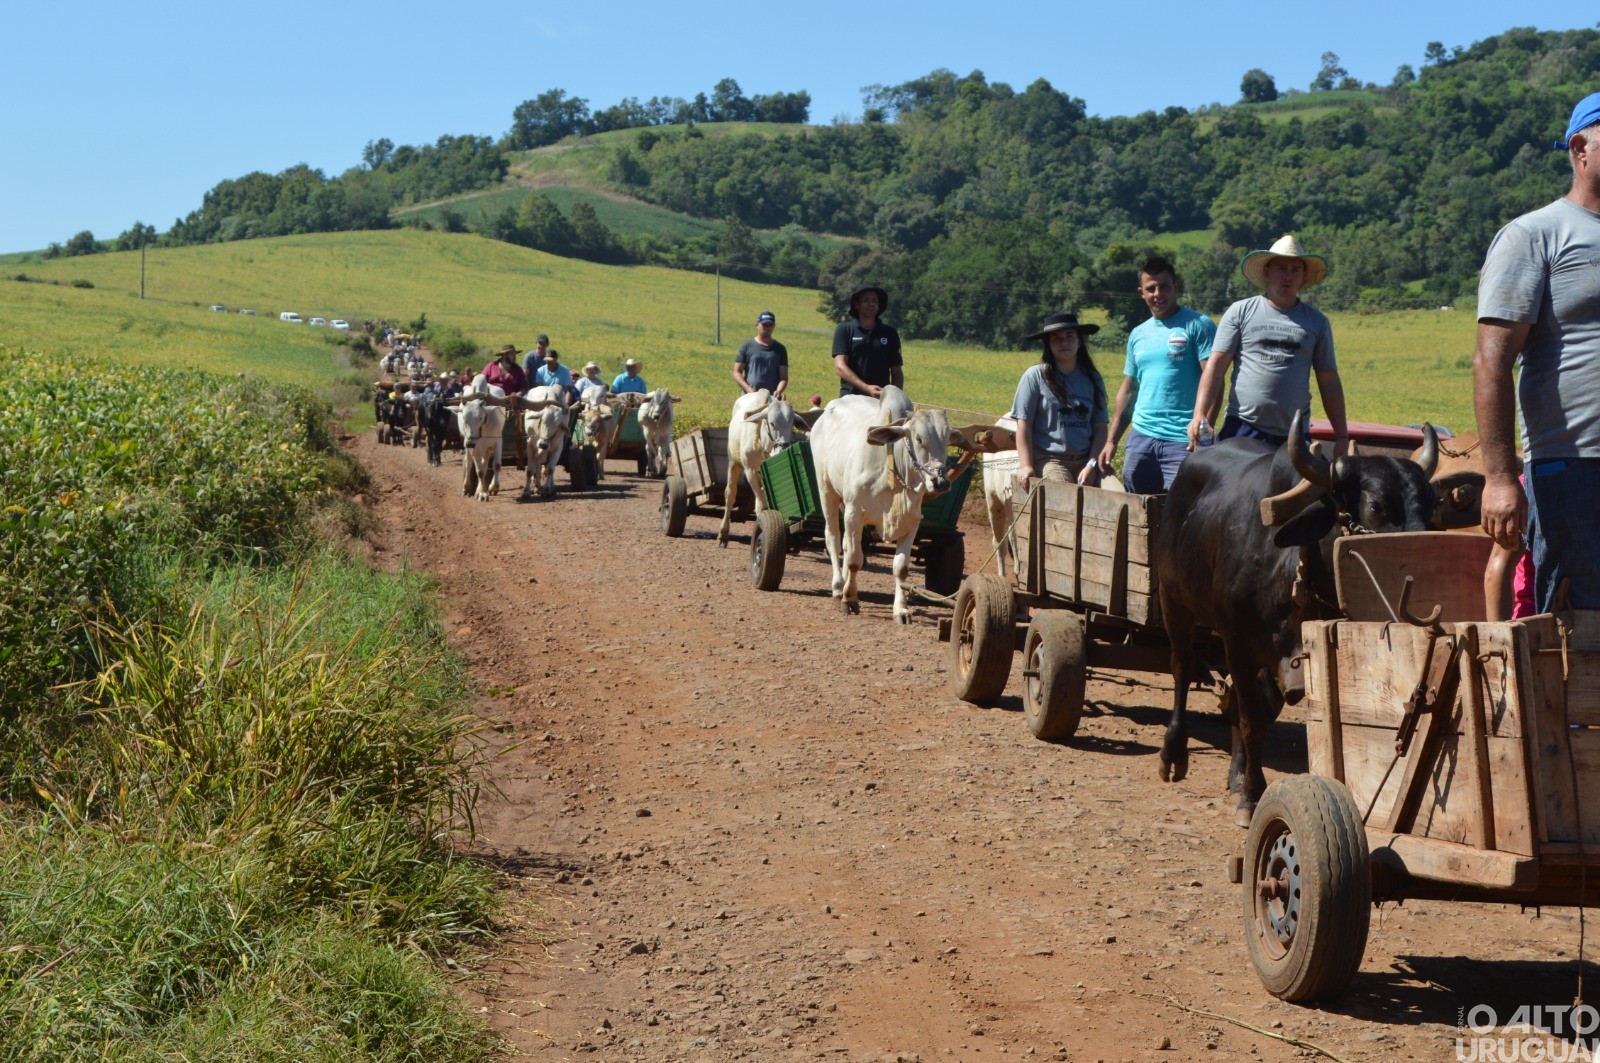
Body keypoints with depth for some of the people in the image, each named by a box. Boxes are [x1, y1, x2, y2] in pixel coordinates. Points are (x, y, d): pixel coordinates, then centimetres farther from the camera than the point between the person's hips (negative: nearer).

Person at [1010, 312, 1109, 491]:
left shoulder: (1092, 379, 13)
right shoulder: (1035, 376, 3)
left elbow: (1100, 428, 11)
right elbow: (1024, 425, 1)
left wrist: (1092, 465, -4)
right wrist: (1025, 466, -9)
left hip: (1085, 460, 3)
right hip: (1047, 459, -3)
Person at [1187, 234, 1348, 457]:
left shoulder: (1316, 322, 12)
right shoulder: (1241, 312, 6)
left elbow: (1329, 381, 13)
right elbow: (1215, 366, 1)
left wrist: (1341, 435, 7)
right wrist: (1199, 416, -12)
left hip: (1294, 437, 2)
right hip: (1241, 429, -1)